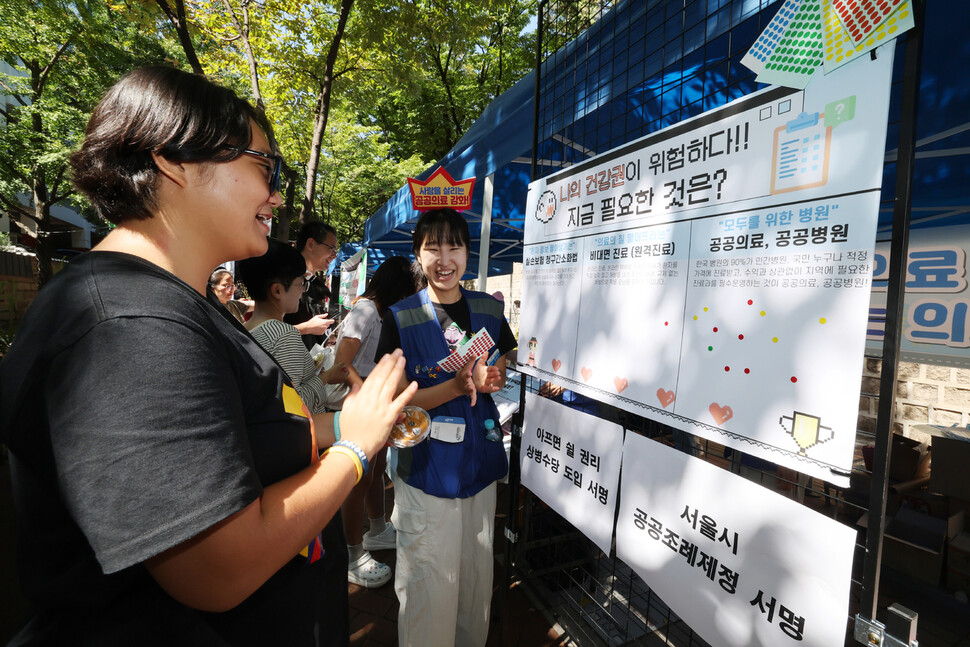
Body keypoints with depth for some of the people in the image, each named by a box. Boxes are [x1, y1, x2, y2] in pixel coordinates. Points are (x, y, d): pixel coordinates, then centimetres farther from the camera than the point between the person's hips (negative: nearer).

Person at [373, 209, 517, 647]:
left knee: (476, 578, 22)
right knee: (430, 592, 8)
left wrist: (496, 378, -8)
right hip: (425, 475, -4)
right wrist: (456, 387, -26)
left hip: (480, 467, 5)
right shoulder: (400, 319, -11)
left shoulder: (489, 310, 1)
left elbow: (511, 362, 15)